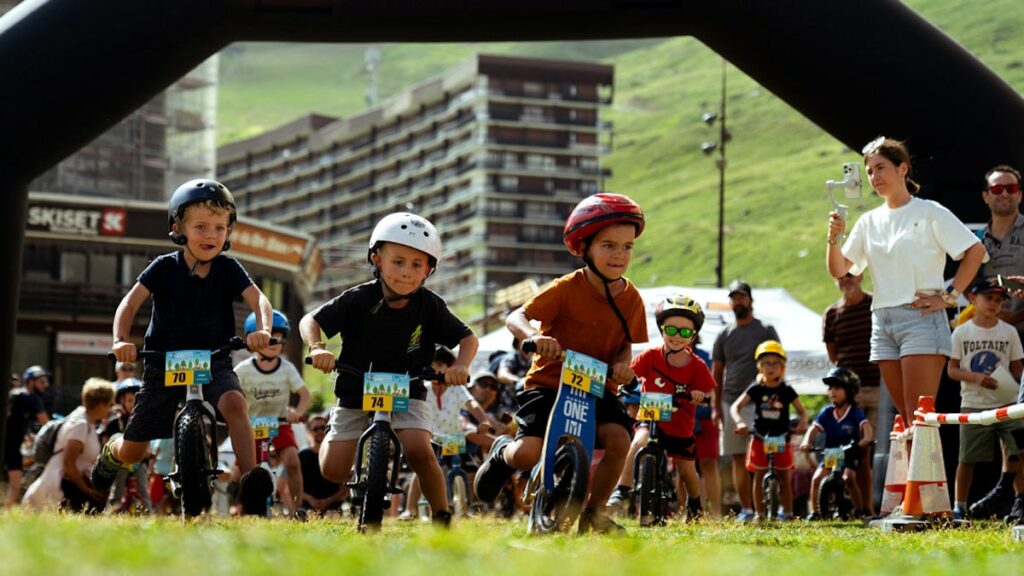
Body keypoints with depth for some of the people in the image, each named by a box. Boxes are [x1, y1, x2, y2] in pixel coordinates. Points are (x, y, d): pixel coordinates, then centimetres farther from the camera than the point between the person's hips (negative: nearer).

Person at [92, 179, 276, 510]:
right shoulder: (164, 268, -7)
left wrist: (263, 330, -38)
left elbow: (258, 299, -16)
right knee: (132, 451, 6)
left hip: (214, 361, 0)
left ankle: (251, 483, -34)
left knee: (234, 403, -35)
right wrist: (121, 340, -32)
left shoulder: (228, 269, -4)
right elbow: (131, 302, -14)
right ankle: (110, 454, 44)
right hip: (165, 364, 0)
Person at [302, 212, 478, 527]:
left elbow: (468, 338, -3)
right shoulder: (358, 300, -15)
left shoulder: (430, 306, -11)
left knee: (420, 452, -24)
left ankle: (442, 516, -4)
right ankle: (334, 437, 30)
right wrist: (316, 347, -32)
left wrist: (461, 365, -24)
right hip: (356, 391, 0)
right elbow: (310, 321, -11)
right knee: (333, 471, -6)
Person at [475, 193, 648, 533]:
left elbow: (626, 345, 9)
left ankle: (594, 511, -1)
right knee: (528, 453, -21)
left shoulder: (630, 298, 0)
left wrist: (622, 364, -15)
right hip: (549, 382, -3)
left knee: (618, 439, -24)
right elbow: (515, 318, -18)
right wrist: (533, 337, -40)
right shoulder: (567, 289, -14)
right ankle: (501, 453, 21)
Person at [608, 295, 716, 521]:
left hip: (680, 426, 1)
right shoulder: (651, 356, -11)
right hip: (650, 418, -1)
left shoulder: (697, 366, -11)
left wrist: (700, 396, -31)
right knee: (639, 443, -32)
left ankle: (695, 506, 40)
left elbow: (710, 395, -8)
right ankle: (622, 490, -28)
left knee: (687, 471, 11)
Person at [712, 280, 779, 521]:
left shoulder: (766, 331, 6)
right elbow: (717, 373, 15)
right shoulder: (724, 335, 14)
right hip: (731, 402, 4)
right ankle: (745, 508, 8)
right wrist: (716, 407, 8)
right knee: (738, 458, 4)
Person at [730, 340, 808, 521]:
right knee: (759, 477, 2)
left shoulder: (786, 391, -1)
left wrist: (802, 422, -22)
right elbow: (735, 406, -7)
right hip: (760, 439, 0)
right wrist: (739, 422, -27)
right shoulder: (756, 389, -2)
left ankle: (788, 513, 11)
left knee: (784, 477, 4)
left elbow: (802, 411, 1)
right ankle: (759, 513, 8)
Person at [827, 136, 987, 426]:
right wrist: (834, 237, -9)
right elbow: (838, 270, 10)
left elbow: (976, 251, -5)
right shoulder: (868, 222, 15)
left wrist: (948, 296, -10)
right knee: (906, 420, 4)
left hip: (920, 316, -6)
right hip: (882, 322, 6)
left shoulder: (929, 212, -1)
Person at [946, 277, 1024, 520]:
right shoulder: (962, 333, 2)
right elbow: (952, 369, 1)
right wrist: (976, 377, -16)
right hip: (973, 406, -1)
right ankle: (959, 507, 10)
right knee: (967, 458, 1)